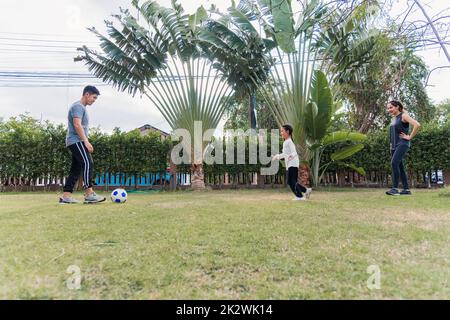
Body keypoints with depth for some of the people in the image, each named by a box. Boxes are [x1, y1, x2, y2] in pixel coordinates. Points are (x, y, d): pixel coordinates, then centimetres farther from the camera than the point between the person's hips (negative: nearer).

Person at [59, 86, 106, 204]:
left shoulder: (82, 107, 24)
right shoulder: (78, 106, -8)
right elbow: (77, 125, -20)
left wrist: (85, 142, 23)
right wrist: (86, 141, -23)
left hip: (76, 142, 10)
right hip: (76, 141, -10)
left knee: (76, 169, 7)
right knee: (88, 164, -19)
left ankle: (66, 197, 7)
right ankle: (89, 195, -23)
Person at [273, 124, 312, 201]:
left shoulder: (289, 141, -9)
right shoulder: (285, 142, 19)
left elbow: (294, 152, -20)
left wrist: (291, 156, -41)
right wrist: (278, 156, 42)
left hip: (293, 164, -10)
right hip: (290, 164, 10)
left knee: (291, 181, -11)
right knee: (291, 181, 10)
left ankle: (299, 196, -6)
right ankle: (306, 190, 18)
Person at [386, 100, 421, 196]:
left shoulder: (404, 116, -5)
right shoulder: (393, 118, 18)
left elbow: (417, 125, -19)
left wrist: (410, 137, -14)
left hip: (402, 144, -9)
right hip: (394, 145, 9)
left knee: (394, 163, -23)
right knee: (399, 167, 7)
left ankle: (395, 188, -24)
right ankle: (406, 189, 12)